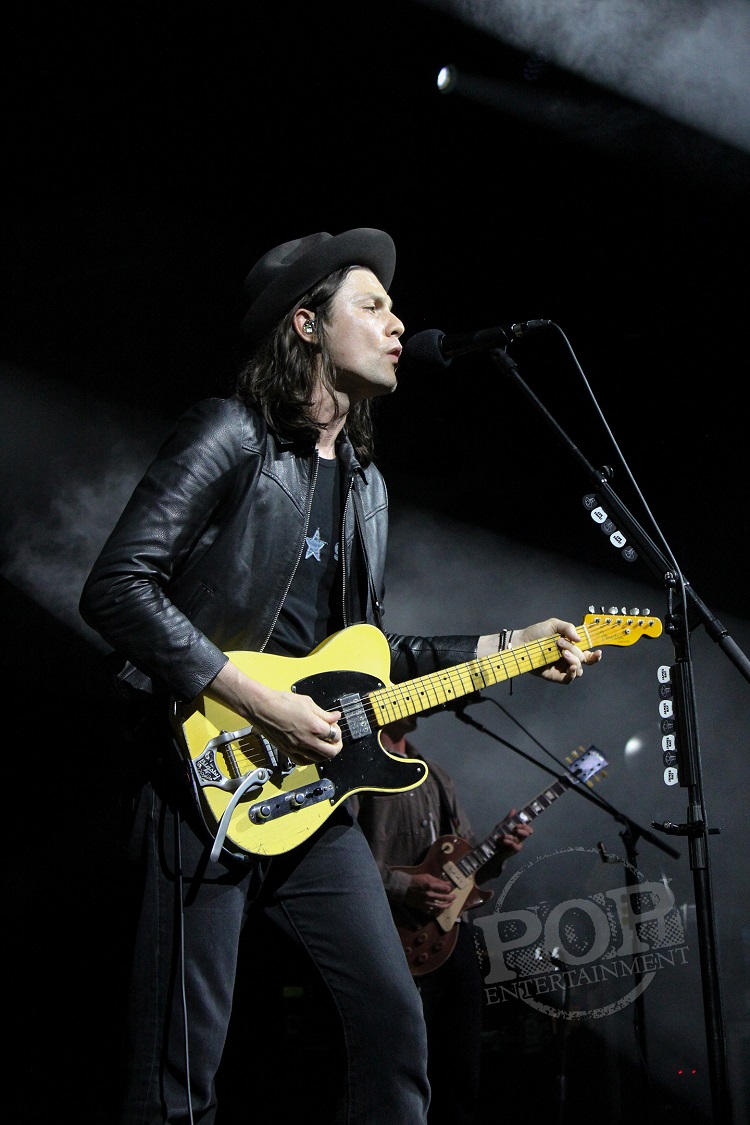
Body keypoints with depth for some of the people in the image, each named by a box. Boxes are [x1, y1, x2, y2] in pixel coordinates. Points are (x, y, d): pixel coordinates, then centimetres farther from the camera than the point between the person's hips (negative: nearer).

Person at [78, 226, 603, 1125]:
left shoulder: (366, 483, 18)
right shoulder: (230, 435, -8)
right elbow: (116, 588, -16)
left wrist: (505, 646, 14)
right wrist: (256, 700, -19)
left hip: (312, 785, 8)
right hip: (208, 777, -8)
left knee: (394, 1019, 9)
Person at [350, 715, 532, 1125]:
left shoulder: (436, 776, 22)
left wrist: (497, 853, 3)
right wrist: (401, 887, -23)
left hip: (455, 933, 8)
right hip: (403, 941, -7)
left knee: (462, 1085, 10)